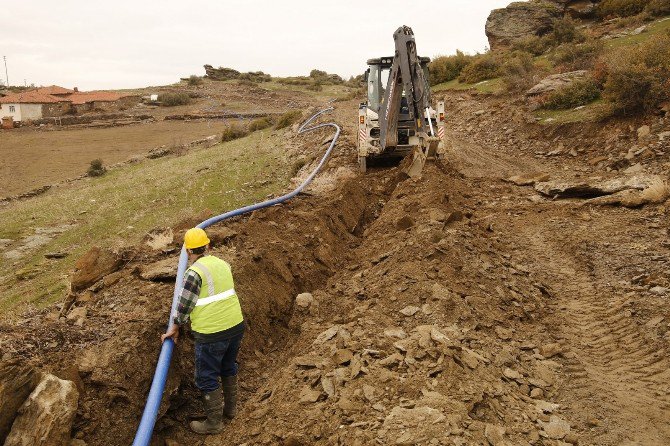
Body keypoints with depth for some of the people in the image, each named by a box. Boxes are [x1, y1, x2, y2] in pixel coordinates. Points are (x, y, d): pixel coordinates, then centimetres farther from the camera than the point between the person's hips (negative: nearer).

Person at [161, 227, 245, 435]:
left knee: (207, 378, 9)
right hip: (236, 325, 7)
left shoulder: (194, 272, -15)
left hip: (212, 333, -7)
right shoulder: (223, 264, 6)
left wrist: (175, 328, 6)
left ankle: (214, 422, 21)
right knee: (229, 368, 26)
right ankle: (230, 407, 42)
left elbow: (185, 304, -10)